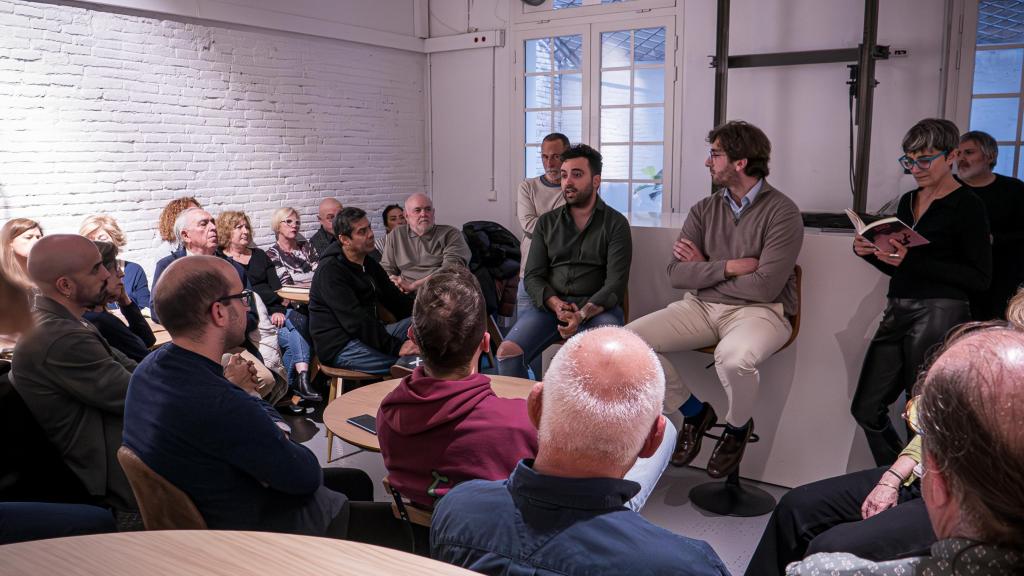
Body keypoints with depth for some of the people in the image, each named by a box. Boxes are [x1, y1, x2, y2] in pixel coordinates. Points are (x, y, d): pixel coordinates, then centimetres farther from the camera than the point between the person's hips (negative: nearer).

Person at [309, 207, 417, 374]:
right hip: (340, 347, -9)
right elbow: (356, 321, -24)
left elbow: (393, 298, 14)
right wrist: (396, 347, -27)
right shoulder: (330, 270, -16)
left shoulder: (368, 263, 14)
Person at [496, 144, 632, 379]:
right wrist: (556, 305, -13)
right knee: (507, 353, -22)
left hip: (597, 307, -2)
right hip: (550, 305, 3)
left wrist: (582, 314, -22)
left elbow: (615, 284, -5)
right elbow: (533, 277, 8)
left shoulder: (616, 224, 4)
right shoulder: (546, 222, 14)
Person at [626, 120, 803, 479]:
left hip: (759, 311, -5)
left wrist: (703, 270, -5)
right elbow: (676, 274, 0)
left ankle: (738, 427, -1)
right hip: (702, 307, 5)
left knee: (733, 358, -39)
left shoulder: (781, 212, -7)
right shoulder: (704, 210, 8)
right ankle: (692, 413, 8)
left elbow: (764, 287, -16)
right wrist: (728, 267, -13)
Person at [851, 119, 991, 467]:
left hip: (940, 315, -7)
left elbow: (980, 278, -12)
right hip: (898, 312, 7)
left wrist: (913, 260, -19)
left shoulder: (967, 206, -6)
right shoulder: (908, 202, 15)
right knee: (867, 409, 9)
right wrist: (869, 252, 1)